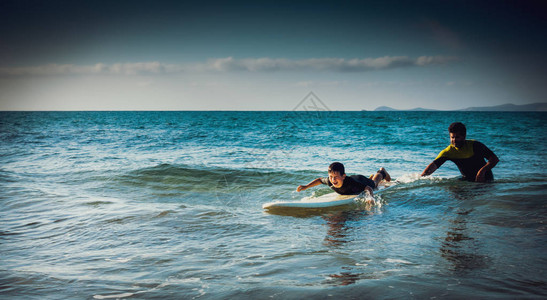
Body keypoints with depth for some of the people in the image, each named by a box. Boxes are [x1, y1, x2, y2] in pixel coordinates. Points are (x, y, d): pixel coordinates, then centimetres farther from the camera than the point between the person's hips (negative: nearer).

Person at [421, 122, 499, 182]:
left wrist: (482, 171, -31)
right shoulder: (448, 152, -6)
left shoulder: (474, 145, -15)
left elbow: (495, 159, -15)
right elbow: (433, 166, -14)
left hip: (485, 179, -4)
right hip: (467, 180, 4)